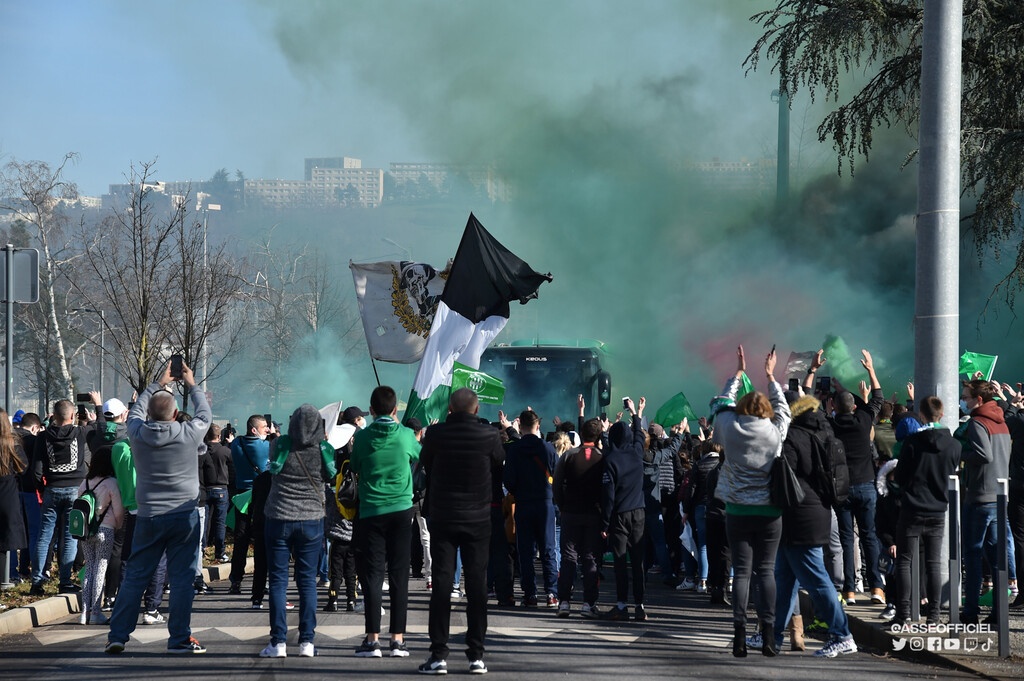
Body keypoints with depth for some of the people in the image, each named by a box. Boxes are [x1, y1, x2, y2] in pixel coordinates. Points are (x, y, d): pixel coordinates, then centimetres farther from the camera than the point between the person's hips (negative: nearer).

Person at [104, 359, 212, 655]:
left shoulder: (138, 433, -6)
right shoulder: (189, 434, -10)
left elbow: (135, 411, 17)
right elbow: (205, 414, 11)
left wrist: (159, 384, 27)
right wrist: (192, 385, 25)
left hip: (148, 517, 2)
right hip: (184, 516, -2)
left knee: (135, 576, 8)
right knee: (182, 578, 3)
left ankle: (117, 635, 8)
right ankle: (179, 638, 5)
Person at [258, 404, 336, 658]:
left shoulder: (281, 446, -10)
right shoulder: (324, 451, -8)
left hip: (278, 520, -1)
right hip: (311, 520, 1)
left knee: (278, 581, 4)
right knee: (307, 581, 8)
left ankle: (278, 642, 0)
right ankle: (307, 641, 5)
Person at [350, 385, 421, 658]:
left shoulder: (362, 437, -4)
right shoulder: (406, 435, -3)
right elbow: (418, 457, 18)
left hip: (371, 511, -1)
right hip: (401, 510, 1)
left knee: (372, 574, 1)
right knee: (399, 575, 4)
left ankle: (373, 639, -5)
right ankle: (398, 639, 2)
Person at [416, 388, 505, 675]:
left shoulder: (436, 434, -9)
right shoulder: (490, 435, -8)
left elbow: (425, 464, 8)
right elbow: (499, 470, 5)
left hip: (442, 518, 0)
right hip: (478, 519, 0)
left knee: (441, 584, 2)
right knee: (477, 585, 5)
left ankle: (438, 654, -1)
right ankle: (476, 654, 5)